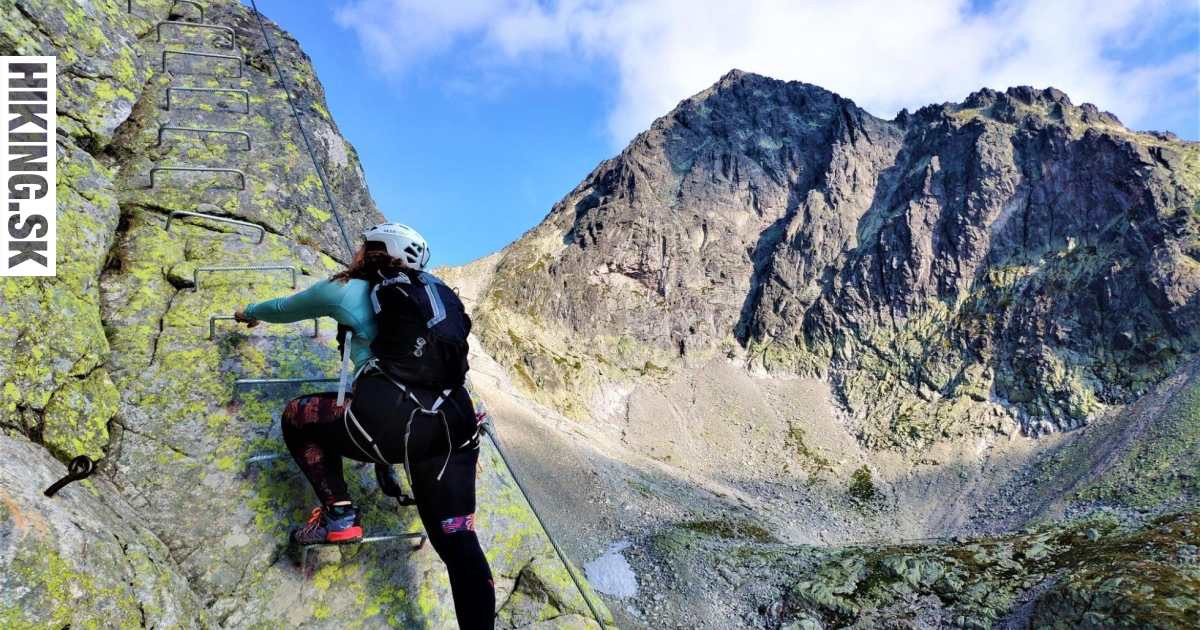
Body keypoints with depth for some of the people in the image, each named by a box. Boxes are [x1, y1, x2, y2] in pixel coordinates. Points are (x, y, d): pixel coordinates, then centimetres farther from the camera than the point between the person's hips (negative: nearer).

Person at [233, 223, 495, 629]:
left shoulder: (346, 290, 16)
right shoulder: (436, 295, 27)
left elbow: (286, 308, 36)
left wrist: (250, 313, 57)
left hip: (391, 418, -4)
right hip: (456, 425, 5)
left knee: (298, 417, 22)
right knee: (458, 542, 9)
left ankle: (338, 514, 12)